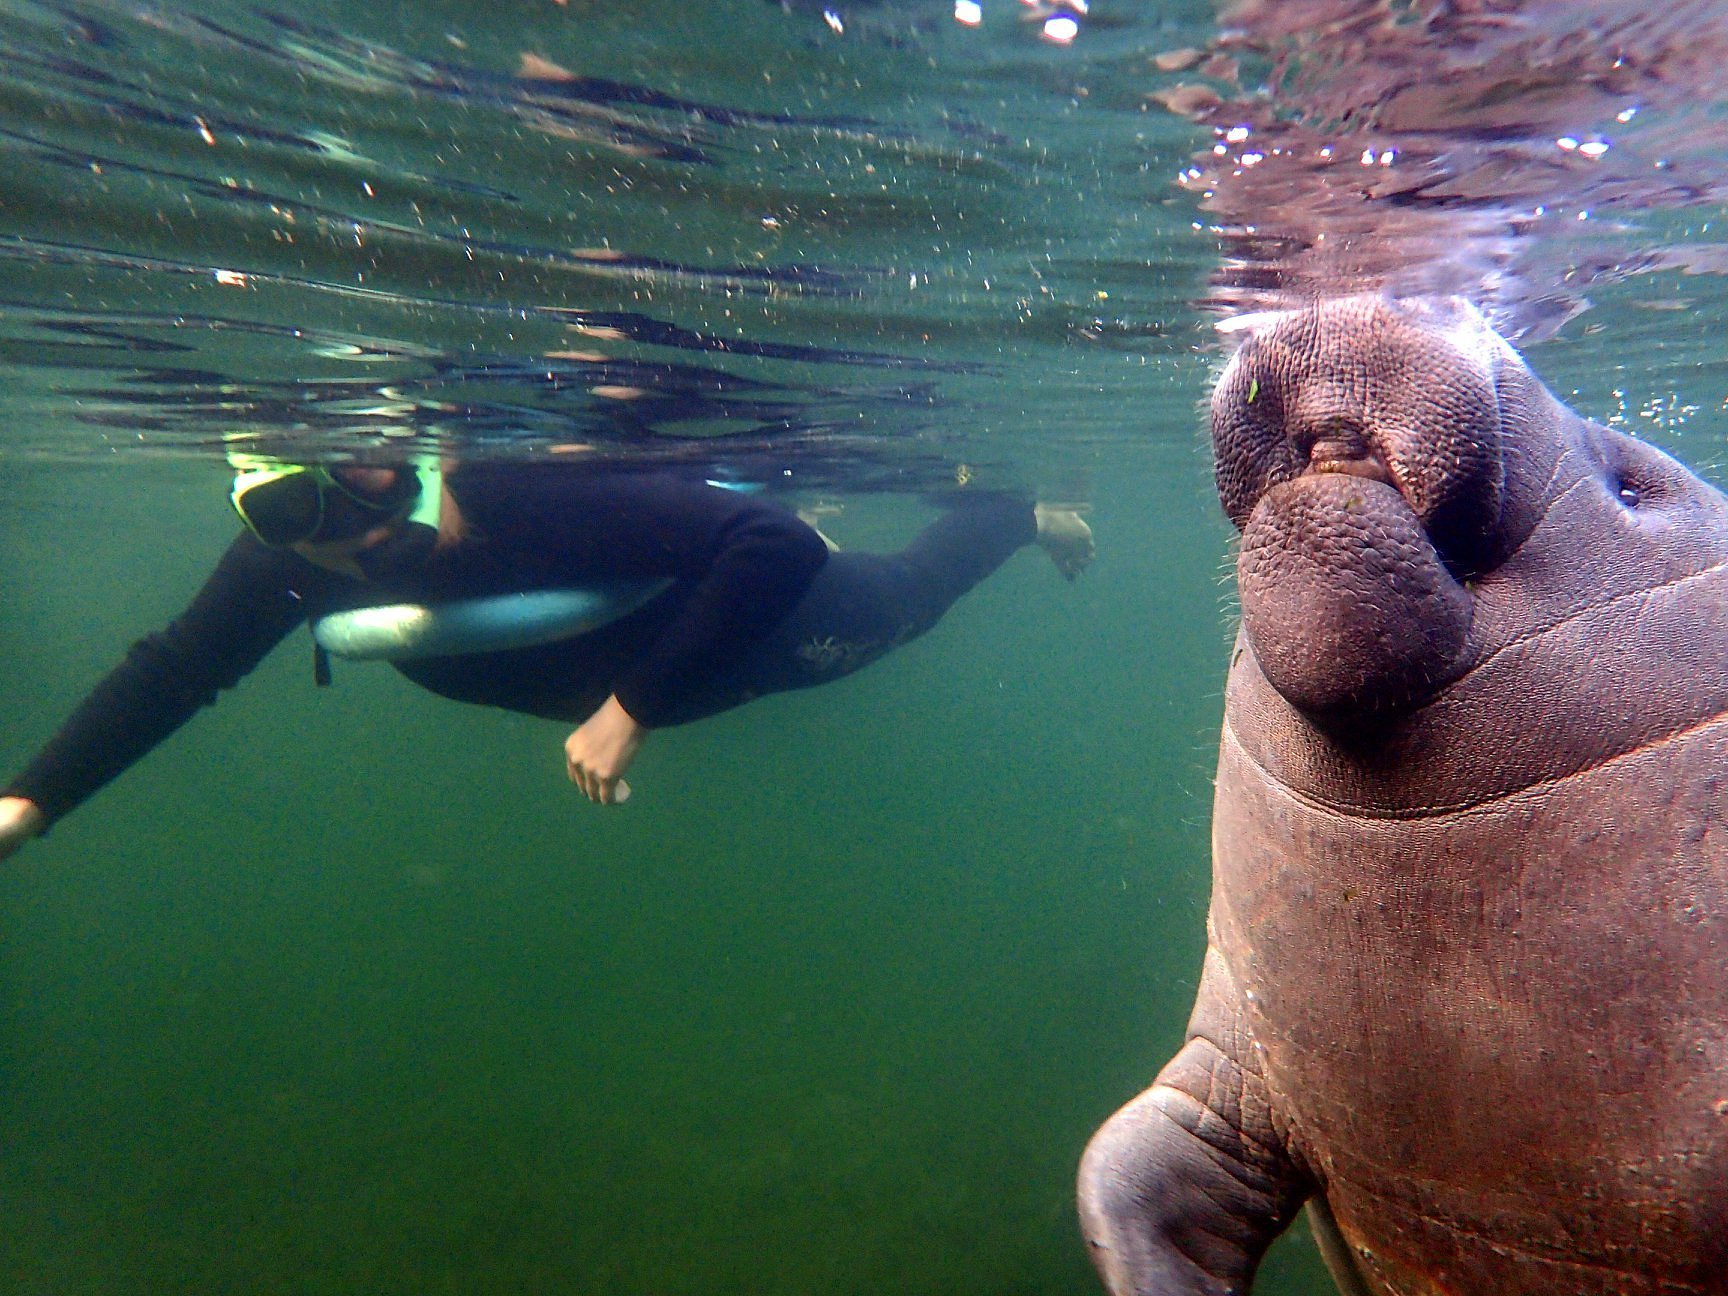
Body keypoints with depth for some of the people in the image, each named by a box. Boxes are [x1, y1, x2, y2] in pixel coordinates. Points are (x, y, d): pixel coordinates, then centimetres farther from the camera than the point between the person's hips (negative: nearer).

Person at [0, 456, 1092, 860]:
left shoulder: (543, 502, -46)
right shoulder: (287, 563, -25)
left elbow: (781, 545, -49)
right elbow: (176, 668, -10)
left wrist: (632, 711, -47)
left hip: (761, 612, -5)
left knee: (906, 593, 24)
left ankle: (1025, 514, 53)